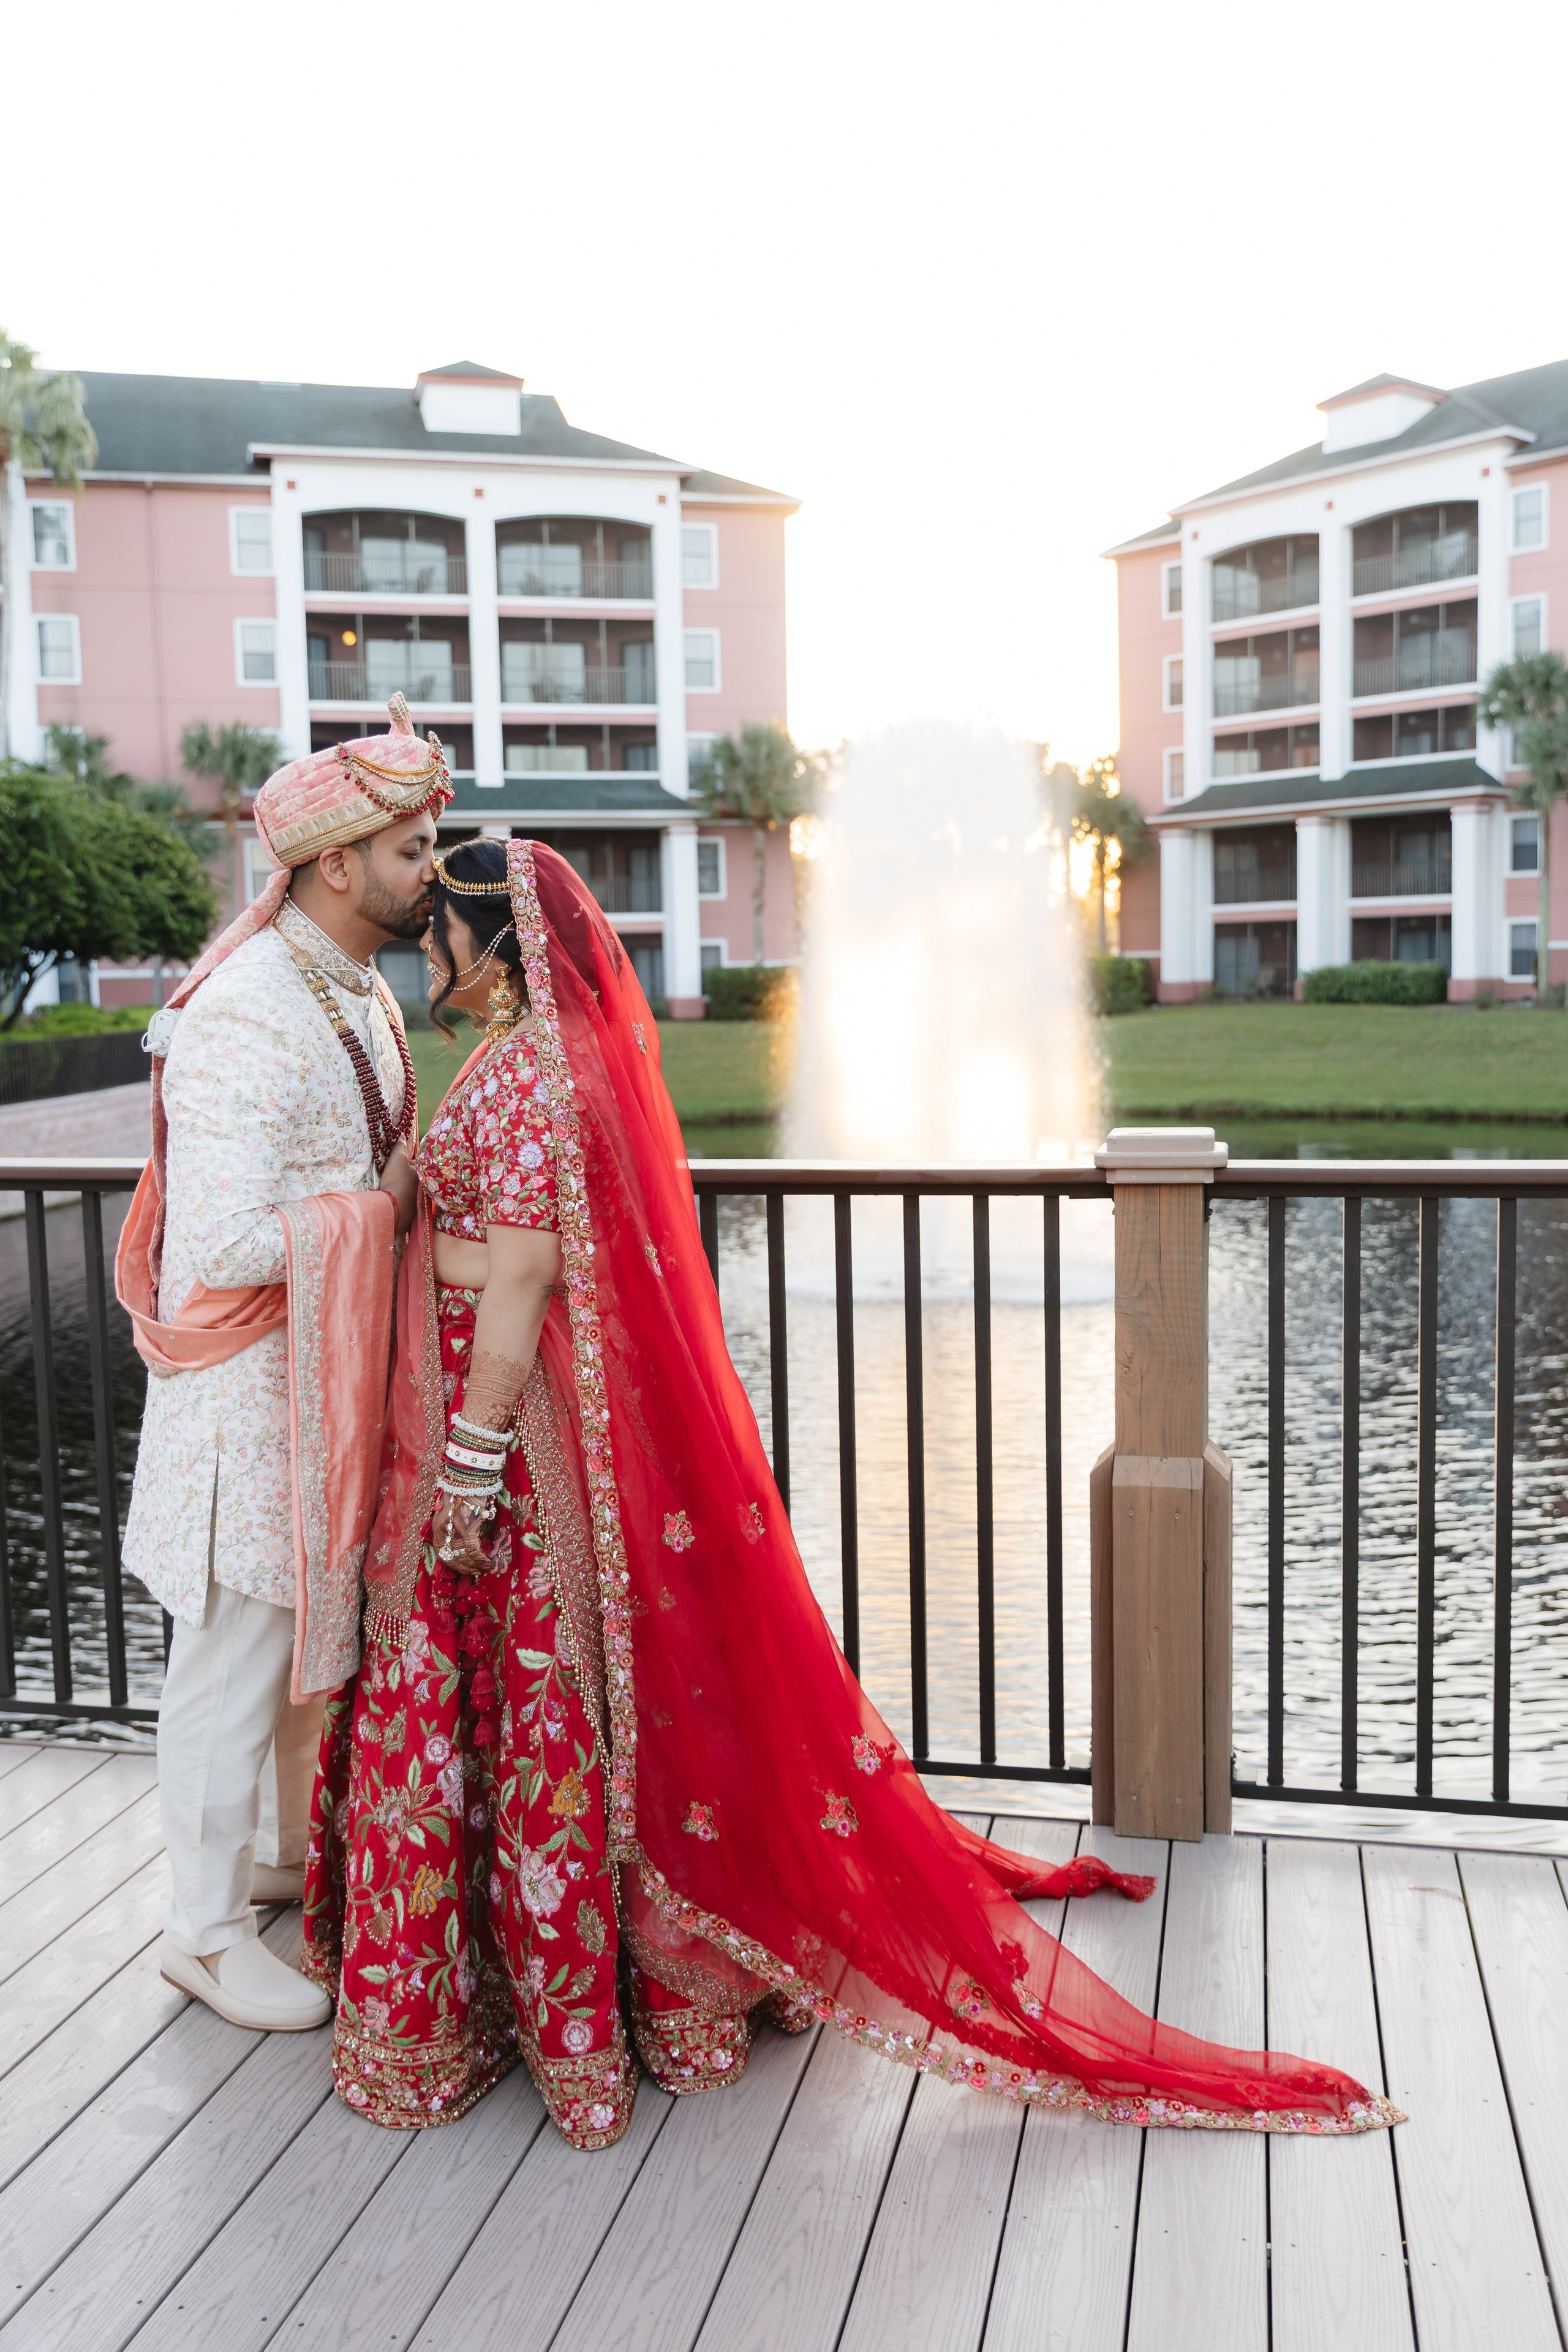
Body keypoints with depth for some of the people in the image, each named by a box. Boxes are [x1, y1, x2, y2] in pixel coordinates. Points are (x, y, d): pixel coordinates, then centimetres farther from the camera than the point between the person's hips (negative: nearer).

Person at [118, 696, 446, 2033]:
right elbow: (228, 1243, -29)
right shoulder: (242, 1018, -23)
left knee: (314, 1634, 22)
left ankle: (285, 1852, 43)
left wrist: (415, 1184, 0)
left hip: (334, 1376, 9)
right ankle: (205, 1931, 25)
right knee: (236, 1660, 6)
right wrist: (387, 1205, -18)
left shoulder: (360, 991, 8)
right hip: (248, 1387, -9)